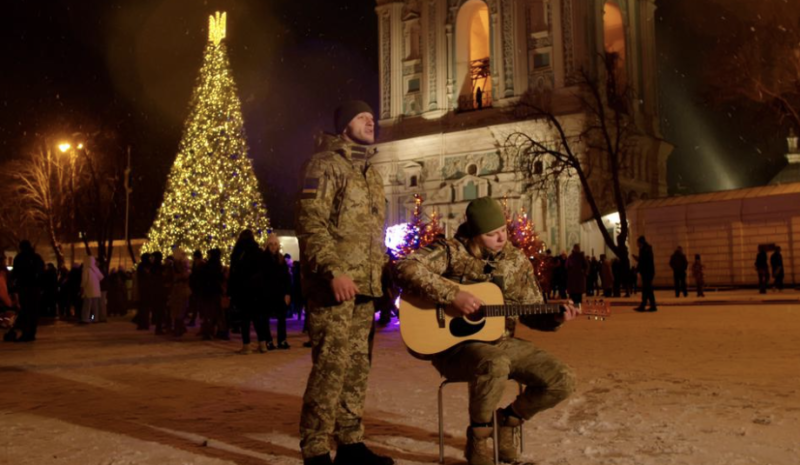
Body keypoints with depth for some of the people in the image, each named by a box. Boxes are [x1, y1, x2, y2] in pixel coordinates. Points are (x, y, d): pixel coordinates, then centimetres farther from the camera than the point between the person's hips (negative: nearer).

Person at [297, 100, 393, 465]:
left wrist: (383, 271, 19)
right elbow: (311, 223, -16)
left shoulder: (370, 172, 22)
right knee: (331, 366, -9)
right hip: (334, 284, -8)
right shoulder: (325, 165, -5)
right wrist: (334, 270, -25)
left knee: (357, 366, 11)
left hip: (365, 285, 9)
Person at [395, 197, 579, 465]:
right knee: (495, 365, -40)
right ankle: (478, 437, -11)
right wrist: (452, 295, -29)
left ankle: (508, 419, 15)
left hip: (503, 343, 6)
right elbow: (407, 269, -25)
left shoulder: (517, 260, 8)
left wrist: (556, 318, -8)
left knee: (563, 380, -11)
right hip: (456, 345, -6)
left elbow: (531, 311, 13)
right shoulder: (452, 251, -9)